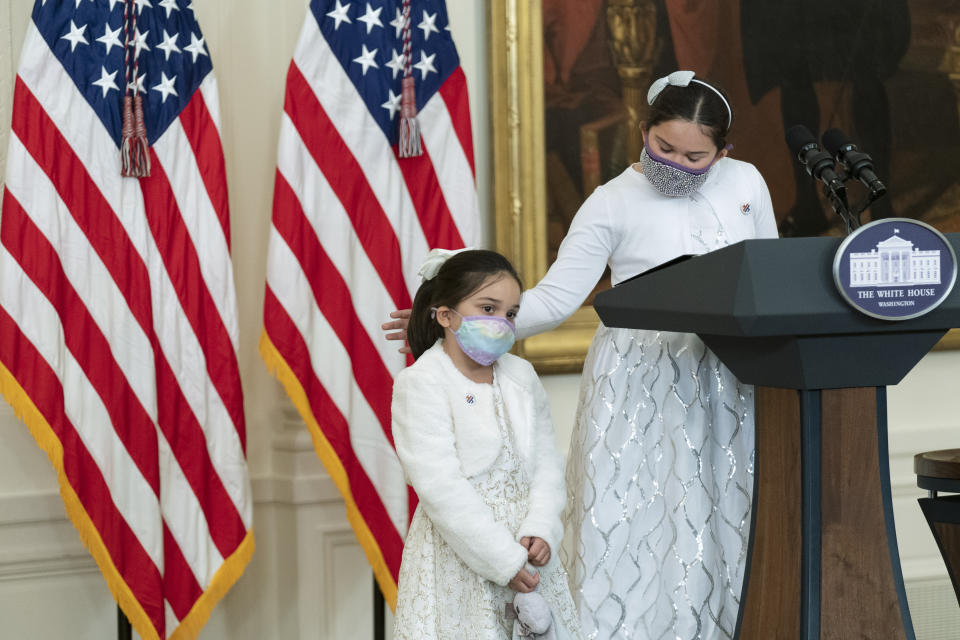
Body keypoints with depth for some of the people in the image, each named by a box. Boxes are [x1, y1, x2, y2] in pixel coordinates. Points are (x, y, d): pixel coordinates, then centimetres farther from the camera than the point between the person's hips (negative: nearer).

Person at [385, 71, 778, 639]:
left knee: (723, 524, -1)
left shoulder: (746, 182, 8)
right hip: (641, 385, -3)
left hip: (727, 381, 3)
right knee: (632, 525, -8)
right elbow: (555, 299, -5)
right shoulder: (613, 203, -1)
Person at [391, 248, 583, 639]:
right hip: (459, 556, -5)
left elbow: (547, 462, 7)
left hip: (525, 551, 5)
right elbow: (440, 487, -16)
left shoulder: (522, 376, 11)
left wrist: (539, 531, -11)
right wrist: (502, 561, -18)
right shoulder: (420, 383, -9)